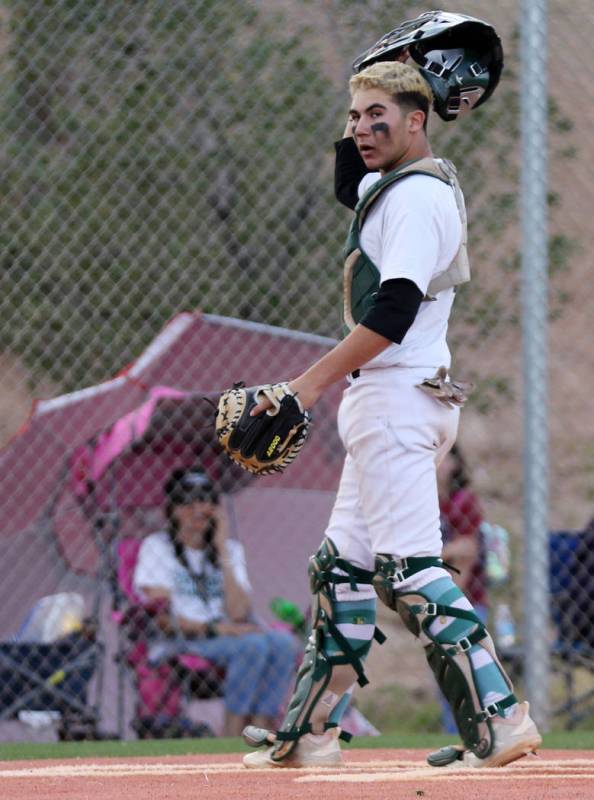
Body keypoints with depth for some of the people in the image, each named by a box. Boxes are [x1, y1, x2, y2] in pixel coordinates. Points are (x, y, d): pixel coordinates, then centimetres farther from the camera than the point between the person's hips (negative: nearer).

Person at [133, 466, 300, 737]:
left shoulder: (230, 549, 18)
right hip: (176, 647, -5)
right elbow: (161, 618, -7)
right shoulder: (156, 547, 5)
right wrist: (216, 628, -16)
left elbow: (239, 613, 2)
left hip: (224, 639, 5)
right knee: (253, 645, -31)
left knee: (284, 642, -25)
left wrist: (223, 553, -1)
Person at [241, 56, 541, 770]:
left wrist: (313, 382, -22)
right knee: (342, 567, 12)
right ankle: (310, 735, 16)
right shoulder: (388, 186, 18)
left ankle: (497, 718, -21)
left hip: (398, 397, -11)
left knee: (408, 567, -17)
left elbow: (394, 309, -22)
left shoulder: (418, 194, -13)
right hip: (383, 406, 11)